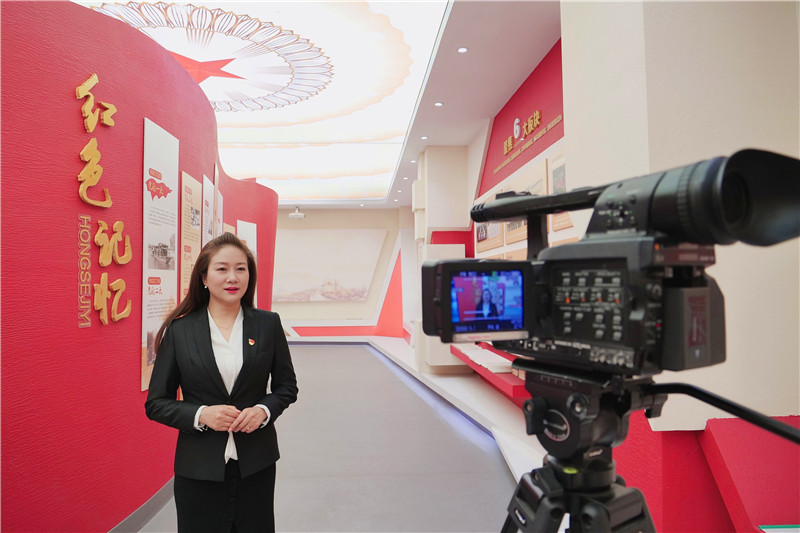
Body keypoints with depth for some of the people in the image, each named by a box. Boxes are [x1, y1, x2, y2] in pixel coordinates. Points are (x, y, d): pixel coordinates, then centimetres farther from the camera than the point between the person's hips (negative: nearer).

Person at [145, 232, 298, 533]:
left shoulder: (268, 324, -3)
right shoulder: (179, 330, -5)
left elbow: (286, 386, 5)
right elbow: (156, 403, -1)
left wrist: (264, 410, -13)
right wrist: (201, 415, -17)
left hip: (256, 464, 1)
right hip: (198, 468, -1)